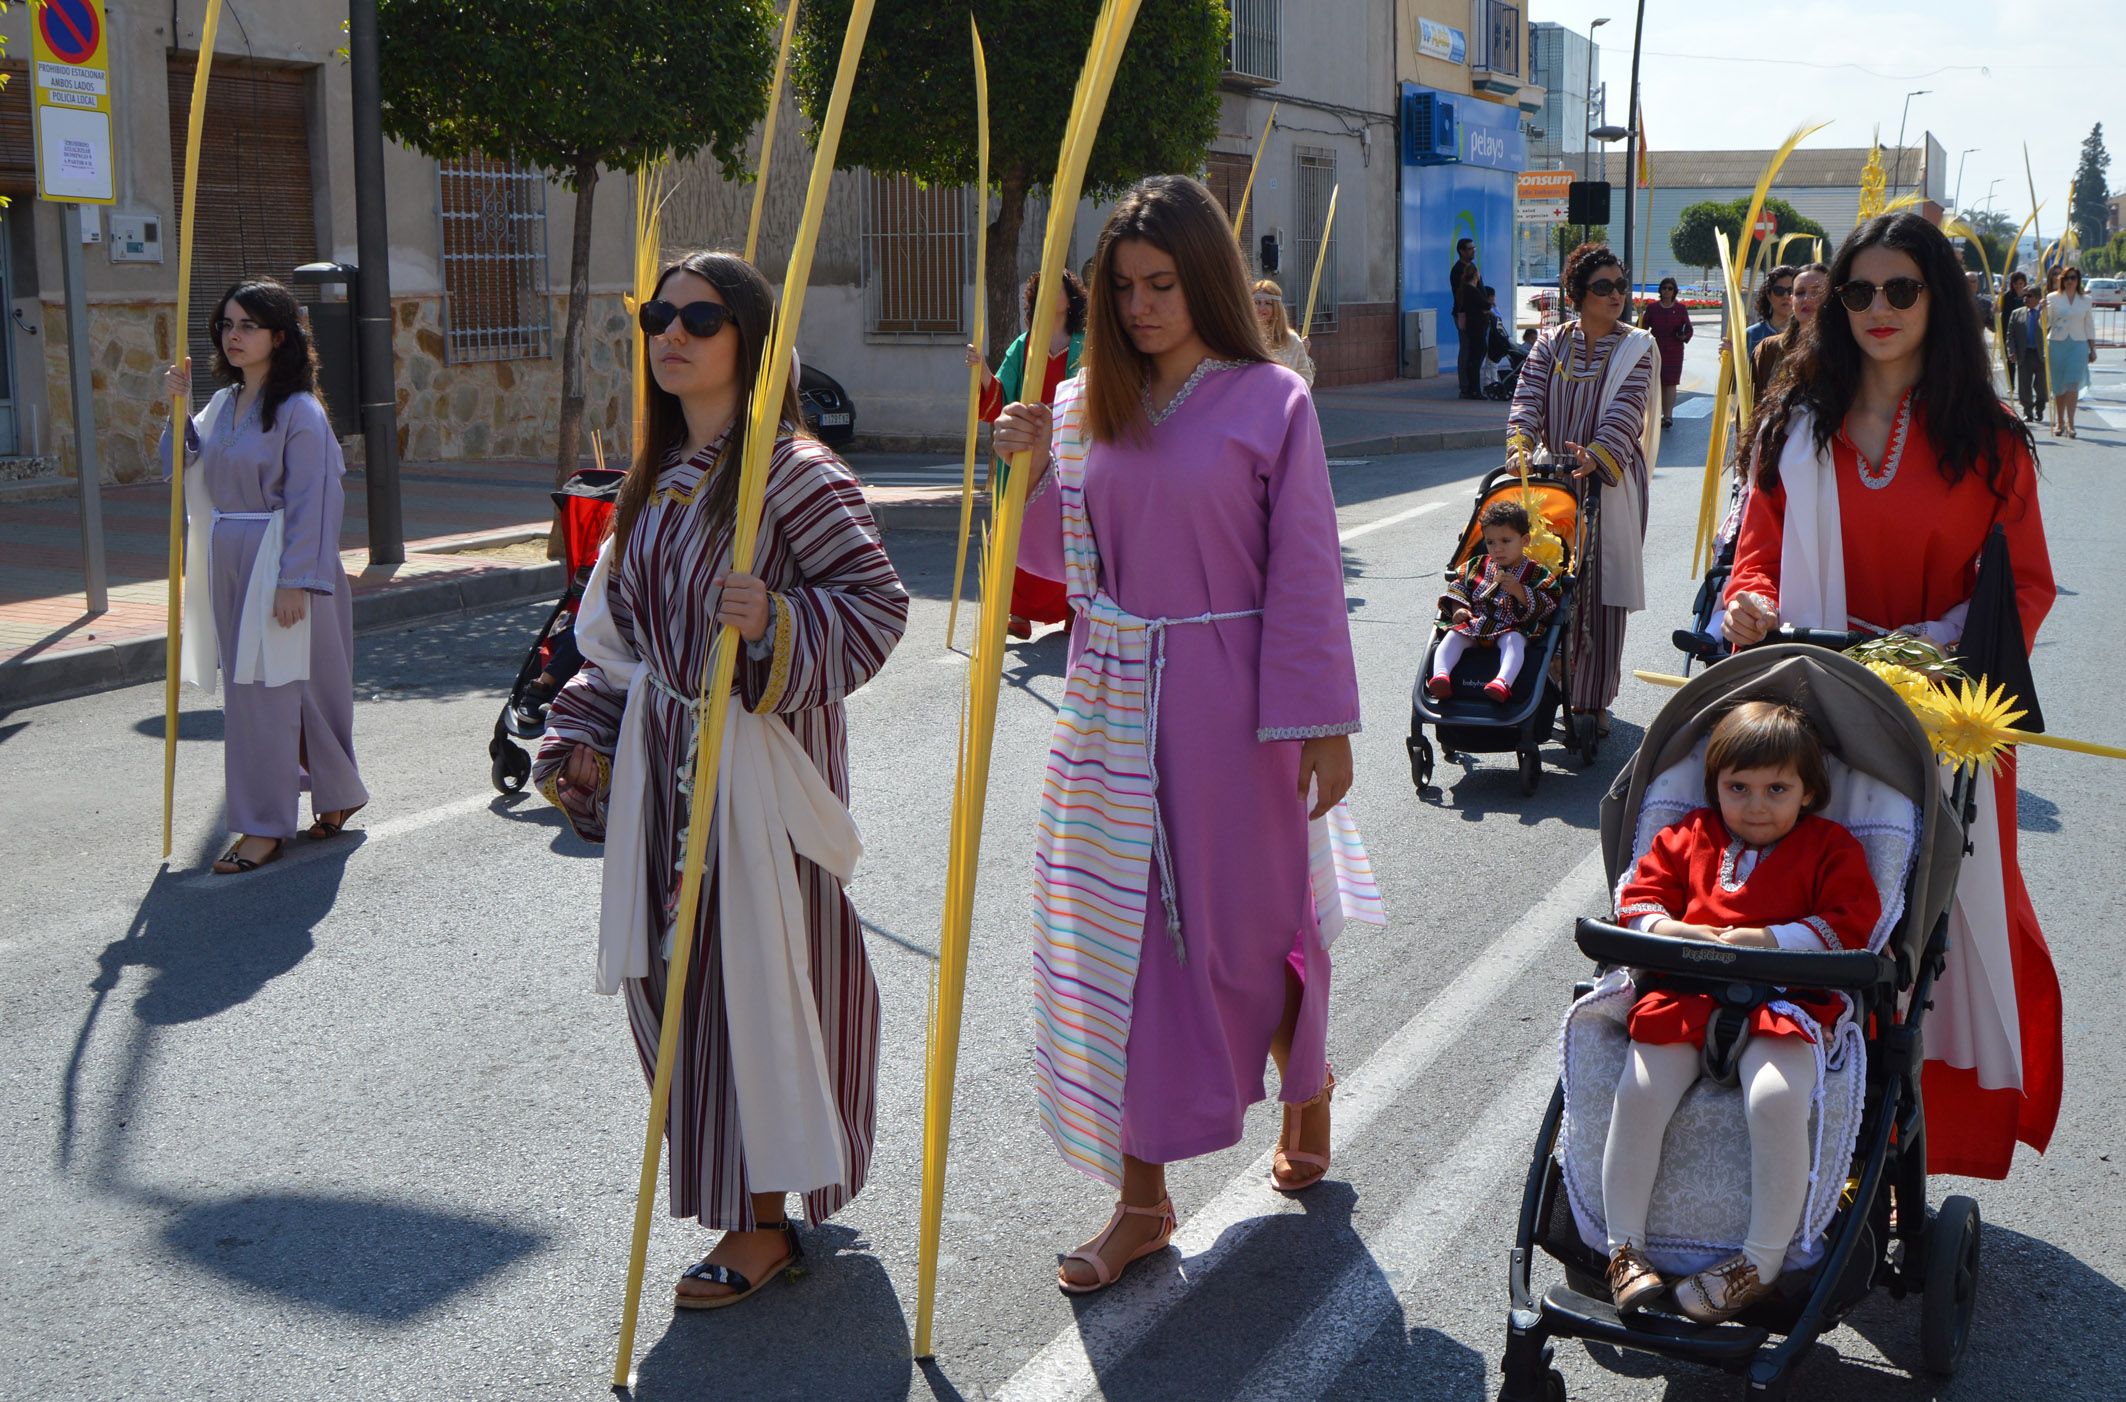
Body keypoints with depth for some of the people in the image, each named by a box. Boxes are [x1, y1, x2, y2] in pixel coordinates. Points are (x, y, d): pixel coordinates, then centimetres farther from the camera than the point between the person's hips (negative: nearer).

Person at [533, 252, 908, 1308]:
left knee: (752, 969, -1)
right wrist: (589, 731, 12)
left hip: (760, 753, -7)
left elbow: (878, 601, -15)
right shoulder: (657, 478, 11)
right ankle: (739, 1184, 32)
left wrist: (779, 622, -29)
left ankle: (763, 1222, 14)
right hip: (665, 749, 8)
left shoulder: (793, 471, -13)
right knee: (672, 964, 12)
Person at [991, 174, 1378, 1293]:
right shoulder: (1087, 404, 7)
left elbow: (1305, 571, -6)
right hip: (1112, 701, 4)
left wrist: (1323, 724, -9)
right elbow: (1056, 558, 9)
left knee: (1245, 925, 8)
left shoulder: (1269, 403, -5)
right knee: (1117, 937, 5)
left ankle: (1306, 1086, 41)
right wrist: (1034, 466, -9)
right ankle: (1141, 1198, 15)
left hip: (1227, 700, -4)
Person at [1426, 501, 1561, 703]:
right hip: (1473, 624, 4)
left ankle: (1503, 681, -60)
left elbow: (1547, 604, -4)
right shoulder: (1478, 565, 16)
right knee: (1453, 636, -24)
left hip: (1511, 629, -4)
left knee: (1514, 641, -36)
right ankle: (1440, 674, -43)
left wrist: (1519, 591, -16)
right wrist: (1458, 608, 3)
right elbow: (1458, 585, 23)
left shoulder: (1536, 573, 5)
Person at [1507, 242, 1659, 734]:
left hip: (1608, 484, -2)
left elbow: (1626, 411, -12)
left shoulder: (1636, 347, 1)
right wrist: (1521, 443, -24)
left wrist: (1597, 455, -29)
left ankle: (1593, 700, 3)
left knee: (1602, 593, -3)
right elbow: (1529, 398, -3)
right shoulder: (1550, 345, 8)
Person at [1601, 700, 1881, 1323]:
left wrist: (1768, 940, -9)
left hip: (1783, 998, -2)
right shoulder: (1689, 836, 20)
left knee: (1777, 1097, -32)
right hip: (1686, 994, 3)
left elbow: (1853, 923, 1)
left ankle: (1764, 1259, -16)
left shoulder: (1830, 846, 12)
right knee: (1639, 1090, -22)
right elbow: (1637, 893, 18)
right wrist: (1669, 929, -5)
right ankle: (1624, 1247, -8)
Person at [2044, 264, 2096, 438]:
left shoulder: (2085, 300, 10)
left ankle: (2070, 423, -15)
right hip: (2056, 344, 0)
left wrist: (2092, 349, 12)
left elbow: (2089, 325, 14)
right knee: (2058, 386, 4)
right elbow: (2046, 323, 4)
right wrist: (2042, 309, -15)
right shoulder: (2052, 298, 4)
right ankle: (2059, 423, 16)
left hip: (2078, 345, 0)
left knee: (2073, 384, -13)